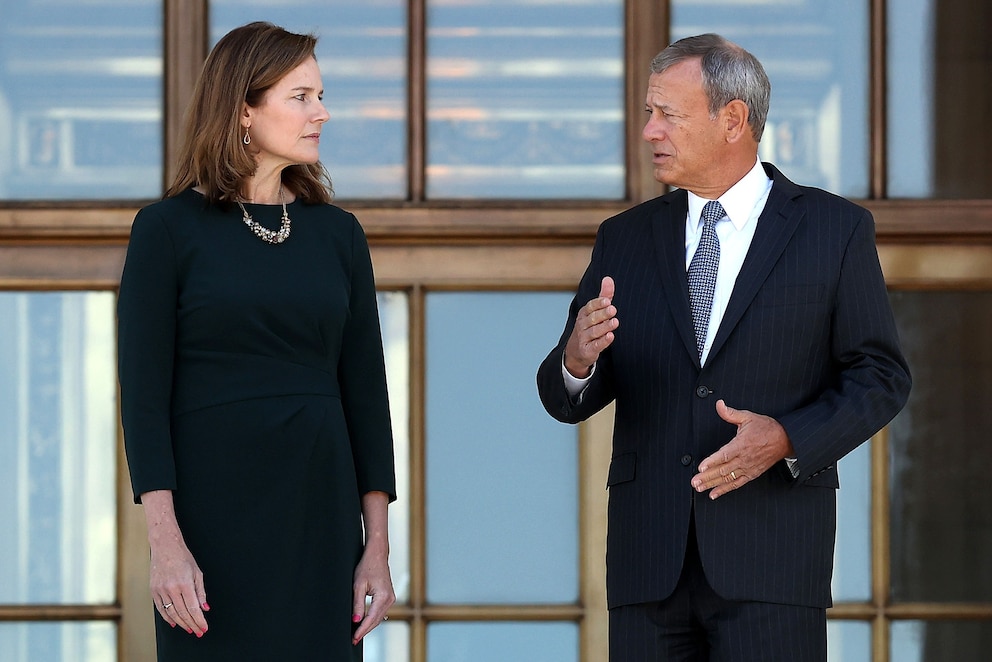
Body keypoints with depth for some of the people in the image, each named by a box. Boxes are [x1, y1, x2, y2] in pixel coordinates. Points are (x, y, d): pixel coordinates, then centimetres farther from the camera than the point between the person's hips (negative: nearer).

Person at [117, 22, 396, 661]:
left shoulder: (337, 232, 9)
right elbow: (144, 392, -6)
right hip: (213, 511, -3)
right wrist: (165, 543, -15)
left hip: (319, 512, 4)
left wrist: (378, 547, 3)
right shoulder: (169, 229, -2)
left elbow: (364, 390, 8)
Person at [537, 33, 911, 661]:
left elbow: (881, 375, 2)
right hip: (648, 561, 3)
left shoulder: (835, 228, 3)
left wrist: (788, 440, -14)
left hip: (770, 561, -3)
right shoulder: (626, 239, 11)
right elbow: (566, 401, 9)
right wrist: (576, 362, -15)